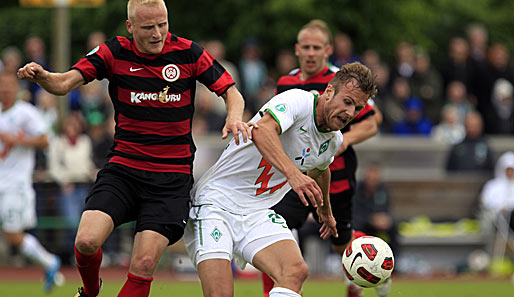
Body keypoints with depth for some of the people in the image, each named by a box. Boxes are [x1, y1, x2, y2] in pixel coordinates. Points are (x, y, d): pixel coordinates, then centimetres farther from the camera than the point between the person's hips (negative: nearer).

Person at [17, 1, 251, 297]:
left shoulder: (188, 52, -3)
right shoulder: (114, 52, -2)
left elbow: (232, 92, 3)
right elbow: (64, 83, -9)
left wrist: (234, 117, -19)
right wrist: (41, 75, -31)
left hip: (172, 177, -1)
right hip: (123, 169, 1)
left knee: (144, 263, -14)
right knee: (87, 241, -18)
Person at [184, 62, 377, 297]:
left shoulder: (333, 141, 8)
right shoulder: (298, 101, -17)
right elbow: (261, 130, -39)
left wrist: (325, 211, 49)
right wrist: (292, 173, -52)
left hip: (258, 213, 7)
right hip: (216, 201, -7)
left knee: (296, 272, -23)